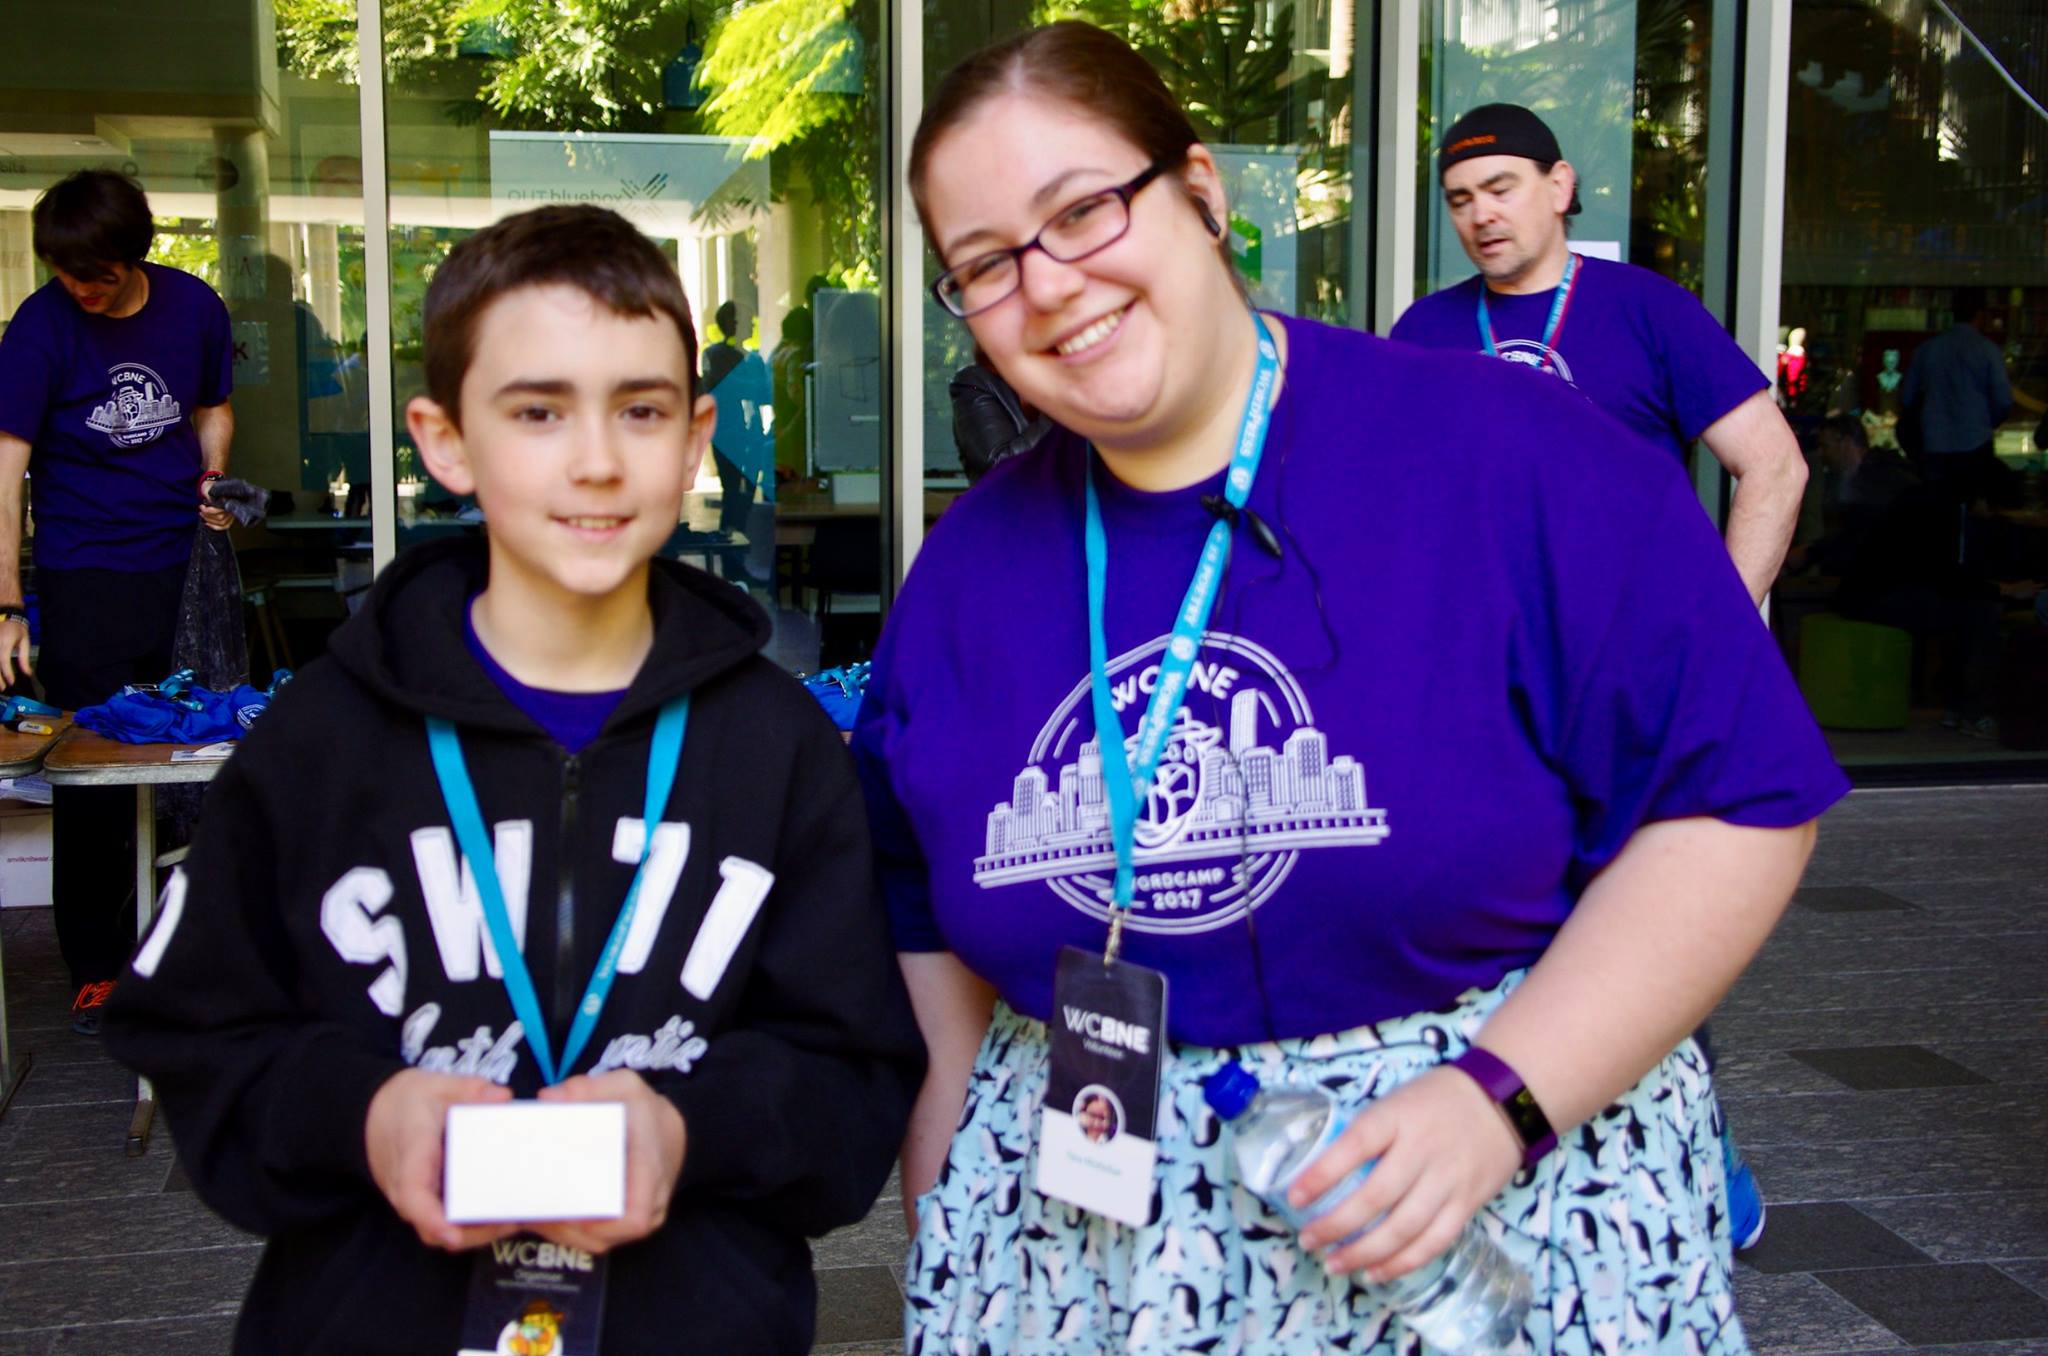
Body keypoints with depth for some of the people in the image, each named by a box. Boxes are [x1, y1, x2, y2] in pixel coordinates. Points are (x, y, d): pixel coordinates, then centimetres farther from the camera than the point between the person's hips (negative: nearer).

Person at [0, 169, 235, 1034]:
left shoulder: (194, 308, 1)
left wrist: (214, 477, -2)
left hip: (187, 561, 4)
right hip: (86, 579, -3)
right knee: (92, 786, 0)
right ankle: (97, 968, 12)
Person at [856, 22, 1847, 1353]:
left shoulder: (1514, 454, -11)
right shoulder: (969, 560, 2)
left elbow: (1742, 807, -11)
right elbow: (927, 920, 12)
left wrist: (1500, 1097, -19)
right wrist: (951, 1215, 5)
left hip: (1511, 1207, -3)